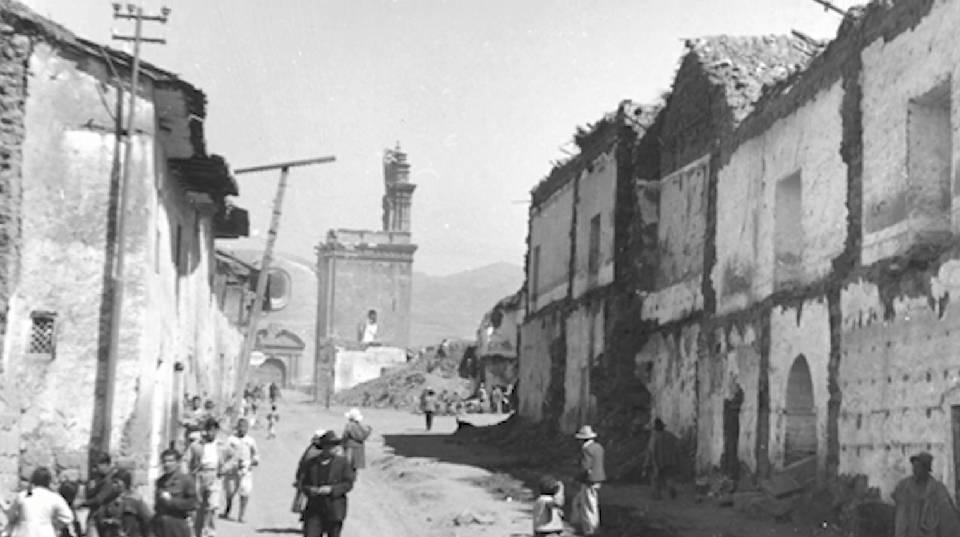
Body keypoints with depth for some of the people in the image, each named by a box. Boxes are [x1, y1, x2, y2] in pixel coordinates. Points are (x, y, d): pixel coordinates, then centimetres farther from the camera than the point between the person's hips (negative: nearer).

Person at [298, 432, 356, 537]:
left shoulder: (343, 462, 0)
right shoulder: (310, 463, 5)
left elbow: (348, 484, -4)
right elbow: (303, 485, 6)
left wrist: (331, 489, -18)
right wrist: (312, 490, -16)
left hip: (334, 511, -1)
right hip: (314, 511, 1)